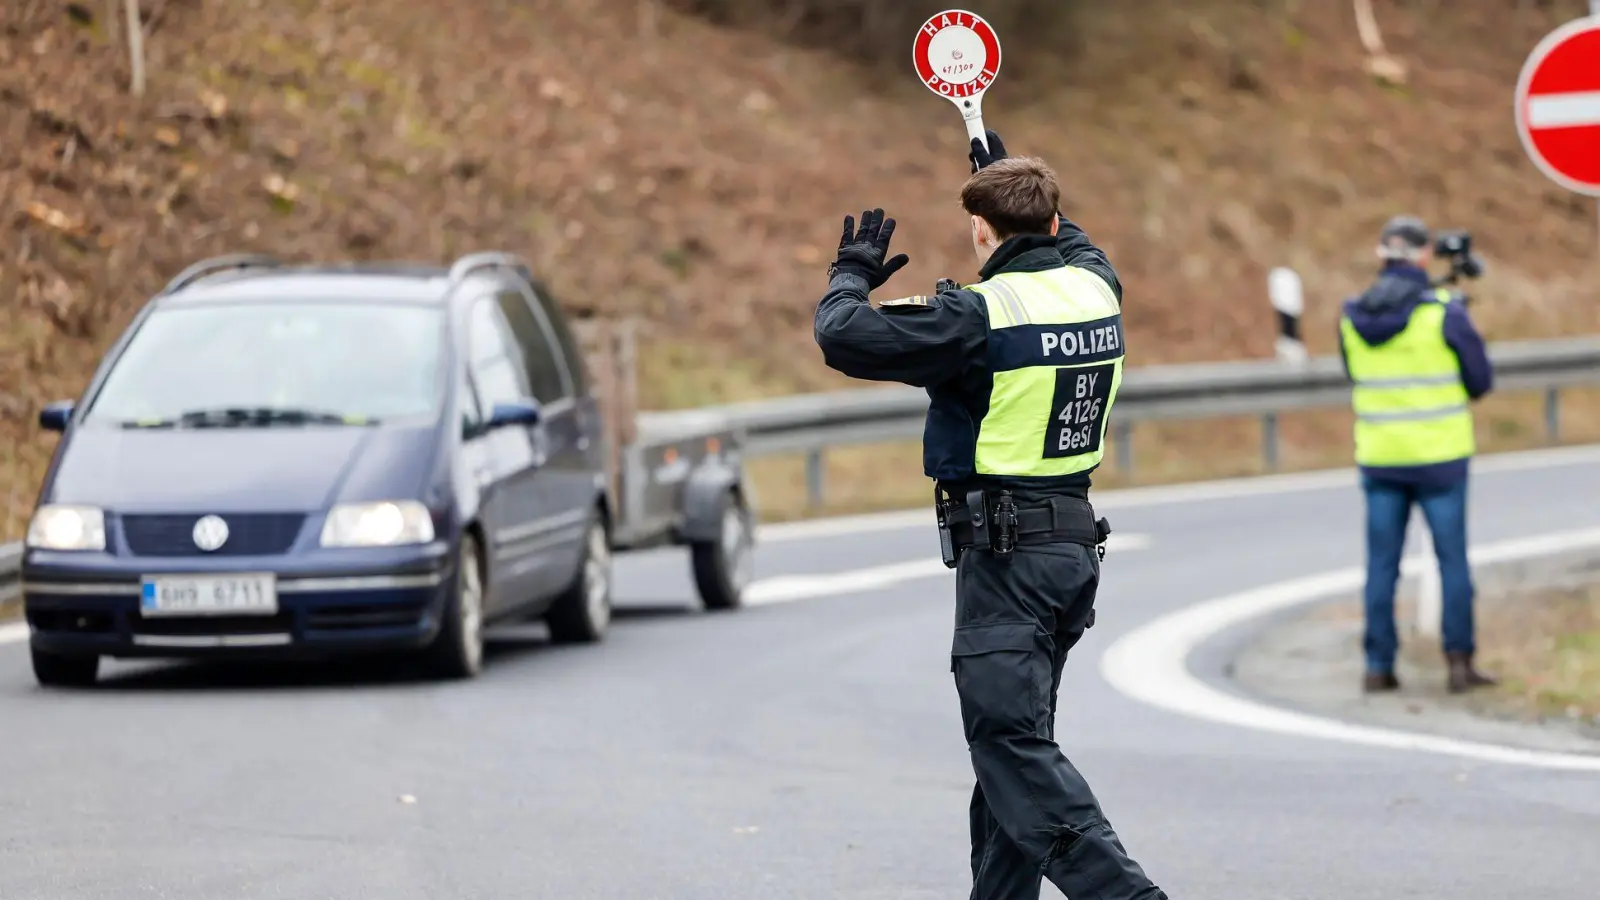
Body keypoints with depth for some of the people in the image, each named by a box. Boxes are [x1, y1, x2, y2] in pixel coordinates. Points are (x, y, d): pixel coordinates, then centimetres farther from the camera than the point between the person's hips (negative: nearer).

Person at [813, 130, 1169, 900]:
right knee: (1011, 740, 17)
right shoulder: (1096, 289, 6)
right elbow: (1075, 248, 32)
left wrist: (852, 275, 4)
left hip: (1004, 549, -8)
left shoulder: (977, 315, -16)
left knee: (1011, 742, -11)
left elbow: (843, 338, -17)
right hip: (1075, 541, 8)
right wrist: (1020, 184, 43)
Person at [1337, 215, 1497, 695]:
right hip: (1438, 453, -3)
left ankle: (1378, 665, 7)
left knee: (1381, 563, 8)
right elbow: (1480, 379, -4)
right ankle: (1459, 660, 6)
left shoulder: (1353, 315, 0)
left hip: (1378, 454, 3)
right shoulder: (1443, 312, -12)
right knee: (1452, 559, 6)